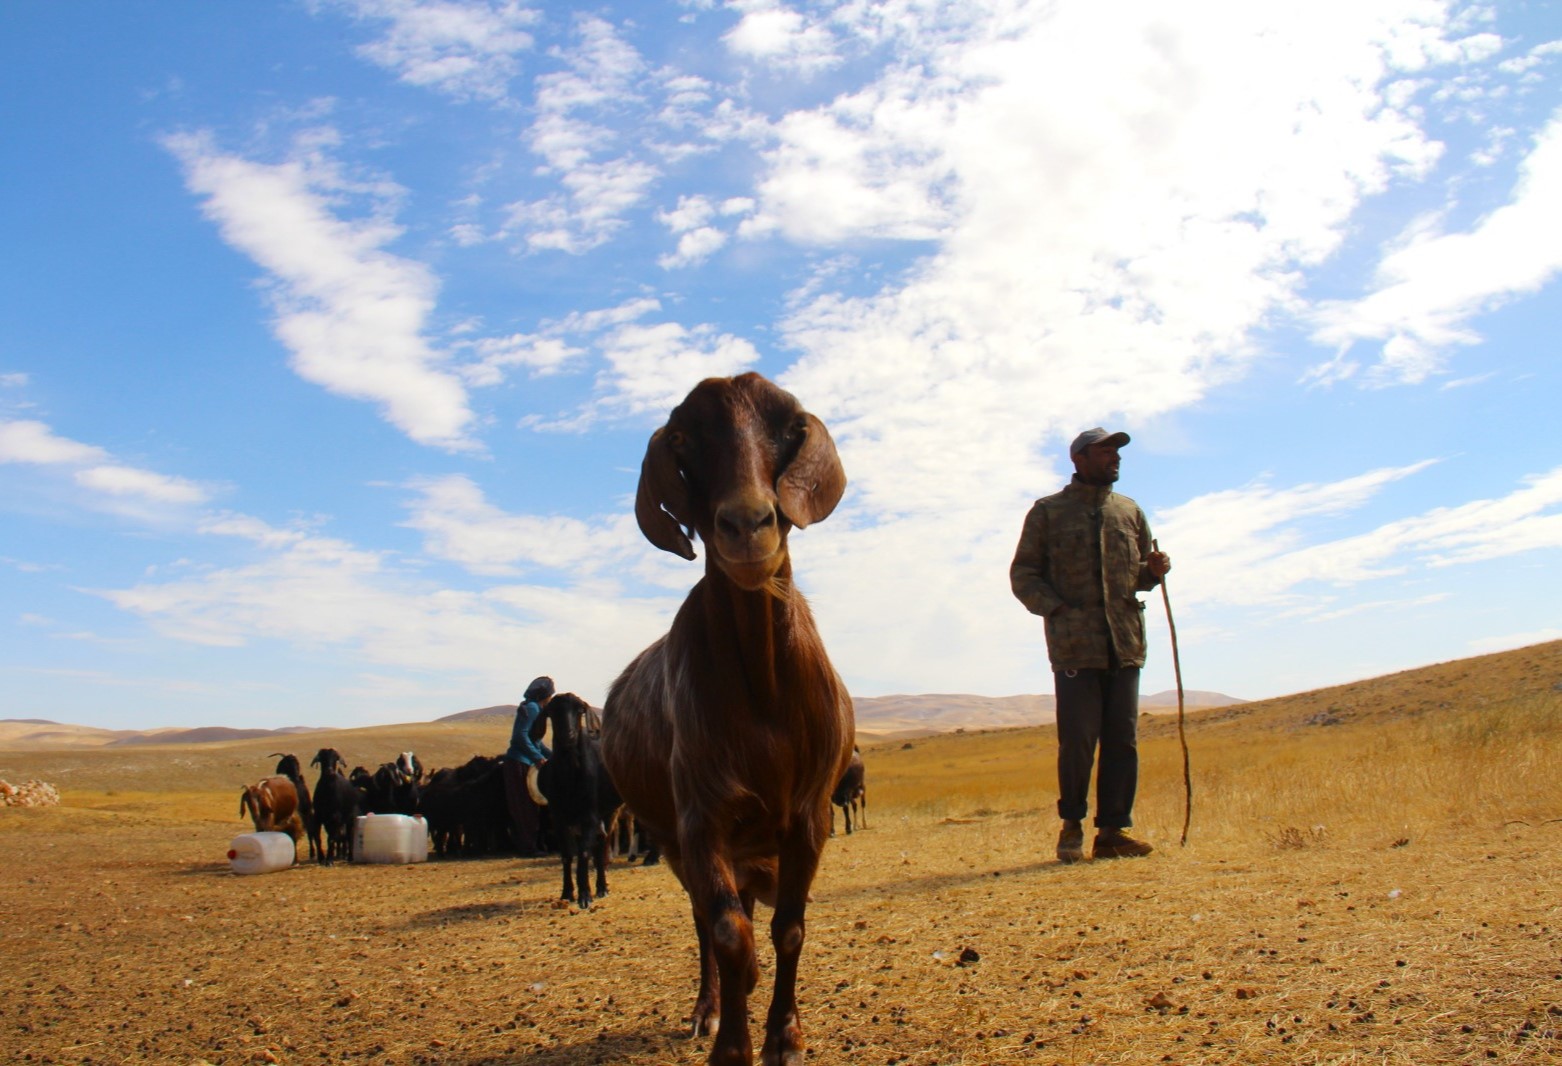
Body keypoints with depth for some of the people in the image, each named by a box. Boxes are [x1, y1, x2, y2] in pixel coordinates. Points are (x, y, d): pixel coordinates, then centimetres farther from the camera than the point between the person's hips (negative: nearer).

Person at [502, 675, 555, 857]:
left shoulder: (534, 708, 18)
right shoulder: (531, 708, -12)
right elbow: (521, 735, -21)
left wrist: (552, 756, 23)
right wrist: (538, 757, -22)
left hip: (524, 762, 10)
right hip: (519, 762, -10)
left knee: (527, 807, 11)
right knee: (526, 807, -5)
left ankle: (526, 846, 16)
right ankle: (528, 847, -1)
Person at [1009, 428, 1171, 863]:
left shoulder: (1130, 511, 17)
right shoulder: (1047, 512, 6)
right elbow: (1023, 574, 4)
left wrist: (1154, 571, 1)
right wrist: (1055, 608, -11)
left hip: (1125, 643, 4)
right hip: (1075, 644, -4)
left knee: (1122, 739, 3)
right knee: (1077, 738, -5)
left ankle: (1113, 831, 11)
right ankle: (1072, 825, 14)